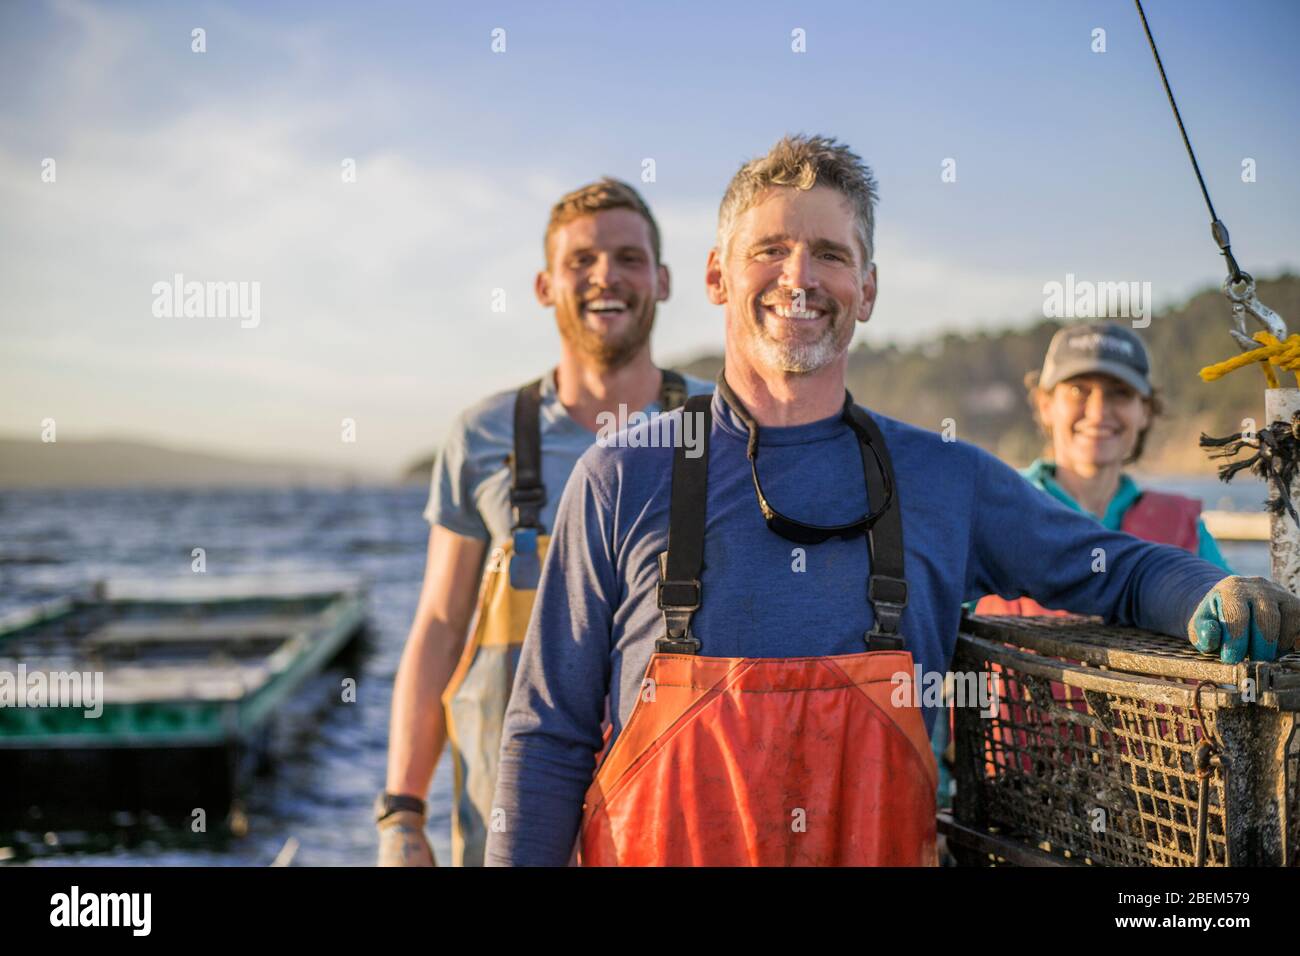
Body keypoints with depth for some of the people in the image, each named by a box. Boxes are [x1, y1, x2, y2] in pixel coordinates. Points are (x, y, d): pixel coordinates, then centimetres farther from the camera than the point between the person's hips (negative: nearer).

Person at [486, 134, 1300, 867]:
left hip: (883, 846, 2)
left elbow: (1123, 571, 12)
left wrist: (1216, 599, -9)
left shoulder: (949, 483, 2)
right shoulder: (622, 482, -4)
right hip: (662, 846, -2)